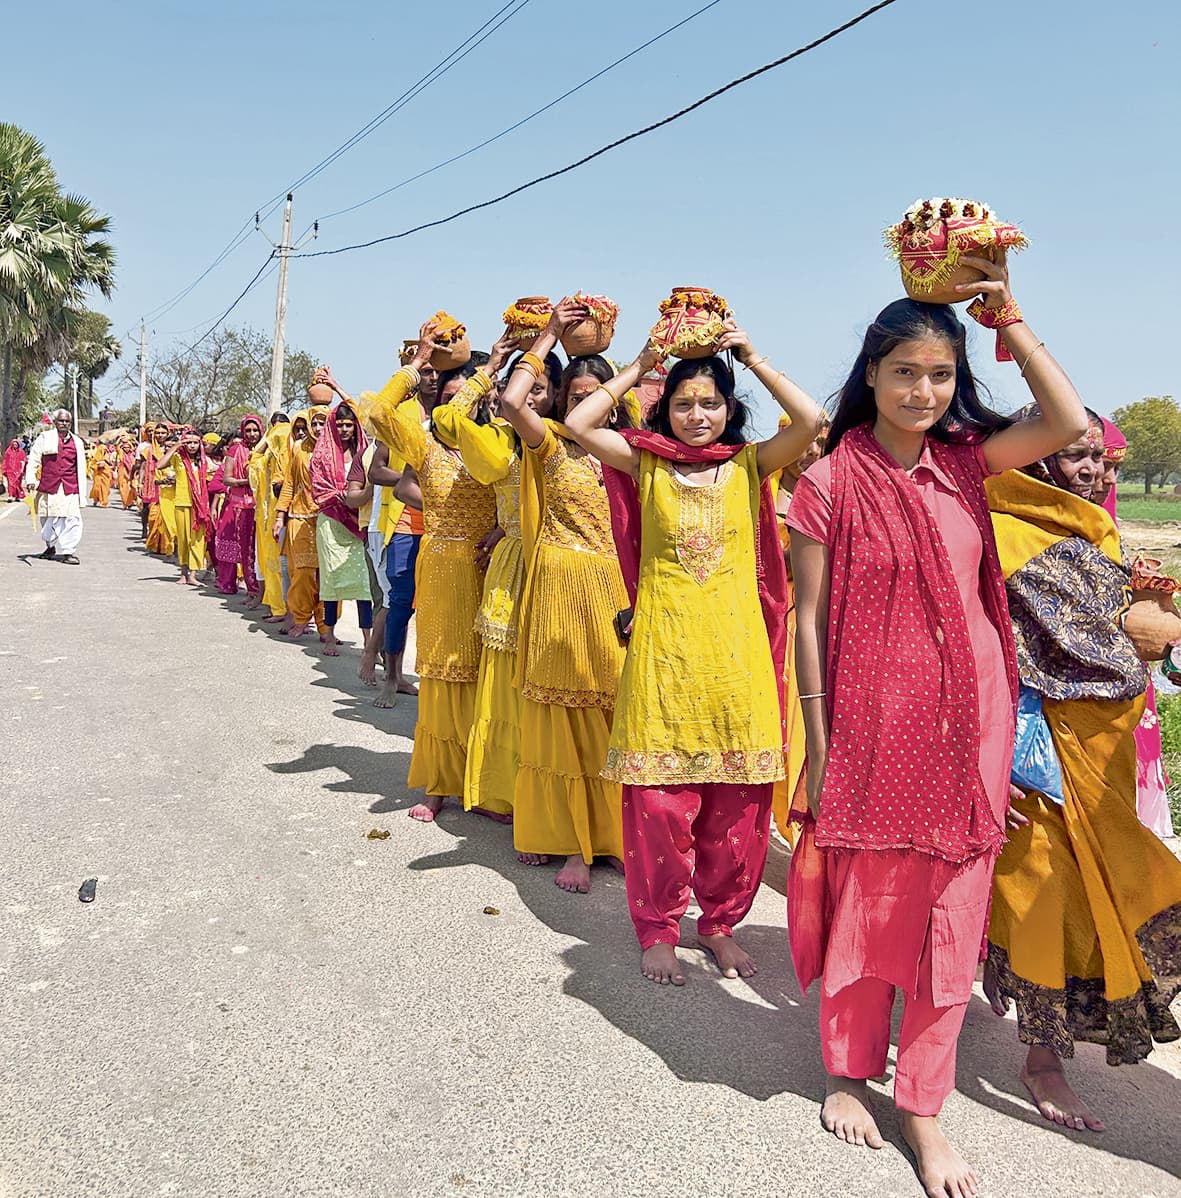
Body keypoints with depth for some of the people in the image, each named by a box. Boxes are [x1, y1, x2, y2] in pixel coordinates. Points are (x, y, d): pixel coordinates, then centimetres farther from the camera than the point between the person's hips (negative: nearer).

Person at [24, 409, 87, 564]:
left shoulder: (77, 442, 13)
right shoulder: (45, 438, 6)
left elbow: (81, 468, 14)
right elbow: (33, 459, 2)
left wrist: (82, 490, 10)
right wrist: (30, 479, -10)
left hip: (70, 488, 1)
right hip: (49, 487, -1)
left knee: (72, 520, -10)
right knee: (49, 519, 10)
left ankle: (68, 551, -6)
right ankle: (51, 546, 30)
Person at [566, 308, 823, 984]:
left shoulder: (749, 464, 5)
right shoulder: (647, 465, 5)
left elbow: (812, 422, -9)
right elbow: (579, 425, -6)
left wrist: (754, 358, -1)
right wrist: (638, 368, 2)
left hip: (736, 650, 1)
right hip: (664, 649, -1)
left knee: (737, 802, 8)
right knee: (660, 799, 2)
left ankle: (720, 922, 28)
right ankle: (657, 929, 21)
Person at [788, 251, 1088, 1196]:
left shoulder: (964, 460, 4)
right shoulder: (830, 482, -7)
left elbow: (1069, 425, -9)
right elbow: (808, 615, -6)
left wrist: (1009, 319, -7)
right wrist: (815, 741, -7)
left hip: (967, 727, 3)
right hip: (872, 726, -3)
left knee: (949, 918, 11)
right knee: (862, 909, 12)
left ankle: (923, 1105, 29)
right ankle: (849, 1070, 36)